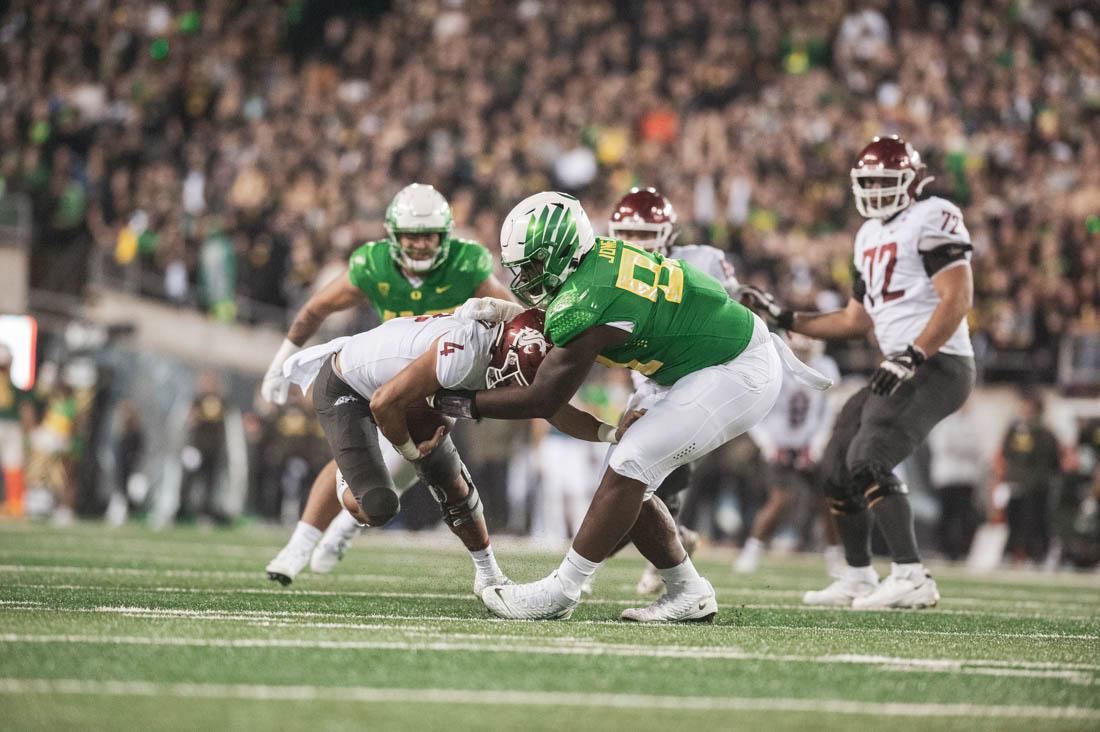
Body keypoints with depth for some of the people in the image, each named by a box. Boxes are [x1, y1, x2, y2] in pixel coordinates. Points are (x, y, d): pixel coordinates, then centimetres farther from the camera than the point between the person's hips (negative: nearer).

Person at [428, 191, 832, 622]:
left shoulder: (585, 304, -25)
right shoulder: (597, 255, 0)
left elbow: (543, 401, -18)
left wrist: (464, 403, -10)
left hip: (737, 376, -10)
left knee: (629, 468, -14)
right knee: (630, 482, 7)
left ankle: (561, 591, -9)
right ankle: (687, 593, 14)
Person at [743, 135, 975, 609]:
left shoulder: (932, 219, -9)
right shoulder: (870, 236, 19)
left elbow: (958, 298, -19)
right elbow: (857, 321, 25)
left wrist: (912, 357, -24)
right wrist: (786, 319, 20)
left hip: (939, 367, -10)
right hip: (901, 370, 10)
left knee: (868, 463, -22)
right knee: (838, 469, 10)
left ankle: (912, 579, -23)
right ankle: (858, 579, 23)